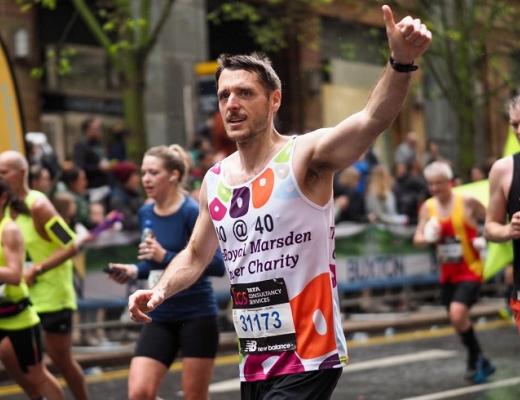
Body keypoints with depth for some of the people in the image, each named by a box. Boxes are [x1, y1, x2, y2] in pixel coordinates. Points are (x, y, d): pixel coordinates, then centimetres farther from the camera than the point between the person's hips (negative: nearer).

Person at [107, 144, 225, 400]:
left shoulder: (192, 212, -13)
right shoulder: (145, 214, 7)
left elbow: (218, 265, -21)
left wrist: (165, 256, -26)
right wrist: (134, 271, 1)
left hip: (197, 317, -6)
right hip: (160, 317, 6)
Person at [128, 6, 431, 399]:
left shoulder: (305, 156, -11)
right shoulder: (214, 181, 7)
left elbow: (371, 120, -30)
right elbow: (195, 255, 21)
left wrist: (401, 62, -47)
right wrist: (159, 291, 2)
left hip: (308, 360, -7)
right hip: (254, 363, 7)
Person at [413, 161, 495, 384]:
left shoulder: (467, 203, -12)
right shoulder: (427, 207, 0)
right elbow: (418, 239, -1)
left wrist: (485, 239, -15)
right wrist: (427, 237, -22)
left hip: (470, 271, -6)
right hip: (447, 273, 6)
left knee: (457, 315, -24)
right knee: (458, 321, 14)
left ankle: (476, 359, -3)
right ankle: (481, 364, 33)